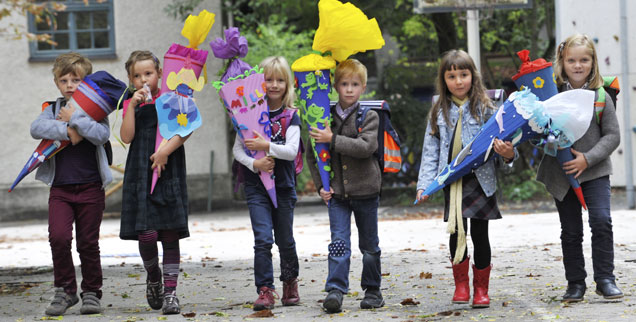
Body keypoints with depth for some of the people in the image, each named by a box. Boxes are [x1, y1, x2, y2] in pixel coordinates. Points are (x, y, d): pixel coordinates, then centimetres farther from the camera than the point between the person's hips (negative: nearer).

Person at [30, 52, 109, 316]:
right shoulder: (52, 109, 10)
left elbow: (101, 135, -17)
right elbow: (36, 128, -11)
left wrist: (74, 118, -16)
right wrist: (67, 130, -19)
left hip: (90, 187, -1)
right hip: (60, 188, 1)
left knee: (88, 242, 4)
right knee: (58, 237, -13)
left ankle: (91, 293, 19)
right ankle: (64, 291, 2)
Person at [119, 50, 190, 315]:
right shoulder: (131, 105, 13)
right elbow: (127, 137, -2)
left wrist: (166, 150, -16)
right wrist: (133, 105, -7)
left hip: (168, 173, -1)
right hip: (140, 174, 1)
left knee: (170, 235, -4)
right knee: (146, 234, -10)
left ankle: (170, 292, 1)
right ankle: (153, 277, 19)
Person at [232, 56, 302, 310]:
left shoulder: (291, 116, -1)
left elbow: (292, 151, -12)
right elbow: (237, 149, 0)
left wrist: (267, 146, -24)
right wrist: (254, 163, -16)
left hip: (284, 186, 1)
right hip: (256, 187, -1)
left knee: (285, 240, 12)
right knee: (263, 239, -11)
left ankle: (290, 283, 32)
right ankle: (265, 290, -10)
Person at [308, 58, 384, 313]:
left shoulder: (369, 117, -3)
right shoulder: (326, 117, 5)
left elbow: (366, 147, -20)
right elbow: (312, 154, 10)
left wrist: (333, 140, -23)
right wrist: (320, 185, 0)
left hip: (365, 189, -1)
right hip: (336, 192, 1)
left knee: (369, 246, 9)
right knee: (339, 242, -10)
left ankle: (372, 290, 22)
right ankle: (335, 291, -15)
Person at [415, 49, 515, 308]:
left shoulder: (484, 109, -1)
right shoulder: (439, 112, 6)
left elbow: (499, 144, -1)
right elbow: (431, 151, 6)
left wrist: (508, 155, -24)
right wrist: (425, 184, -1)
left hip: (480, 181, -2)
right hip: (452, 183, 2)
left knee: (480, 235, 1)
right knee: (456, 235, 6)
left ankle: (481, 289, 13)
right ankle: (461, 284, 22)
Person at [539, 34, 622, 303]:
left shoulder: (600, 95, -3)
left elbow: (612, 135, -4)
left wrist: (588, 158, -15)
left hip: (595, 171, -1)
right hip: (561, 173, 1)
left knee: (601, 220, -14)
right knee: (571, 230, 6)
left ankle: (605, 279, -3)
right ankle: (575, 283, 16)